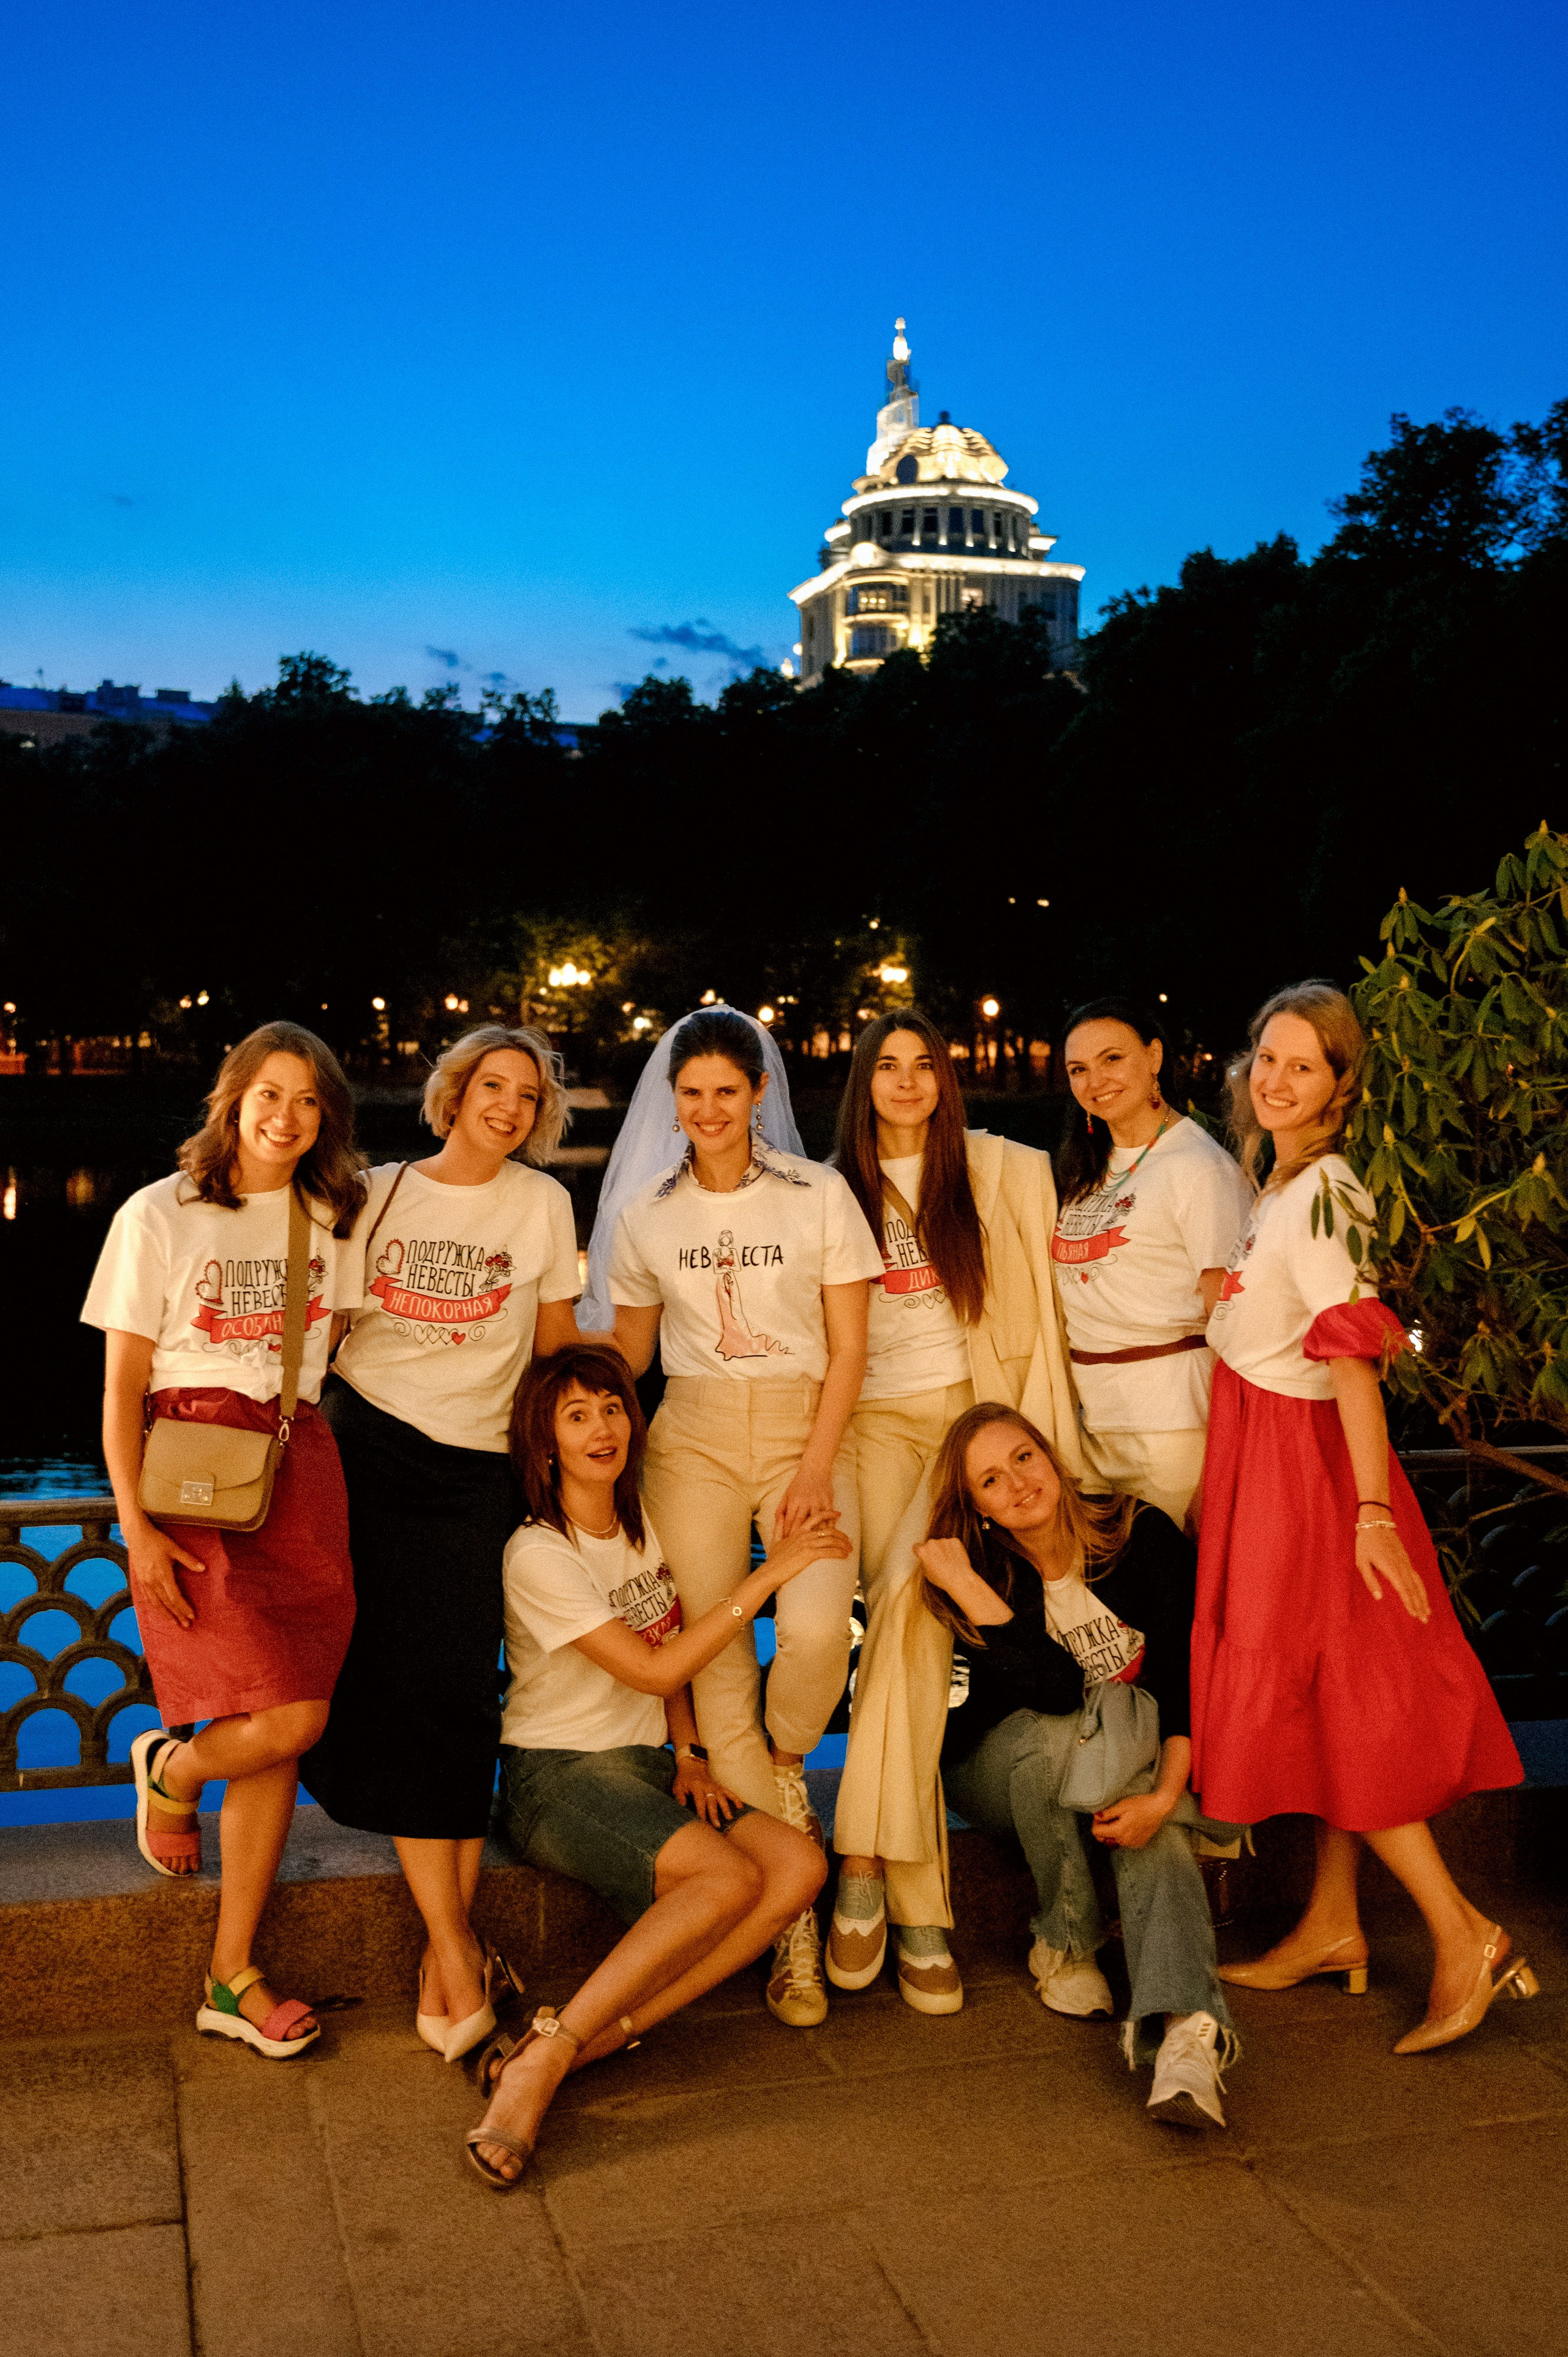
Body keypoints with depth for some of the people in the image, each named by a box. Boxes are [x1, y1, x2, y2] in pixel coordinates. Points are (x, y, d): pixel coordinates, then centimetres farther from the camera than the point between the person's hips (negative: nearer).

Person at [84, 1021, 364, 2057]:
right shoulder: (160, 1215, -1)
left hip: (299, 1474, 4)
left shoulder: (336, 1220, 10)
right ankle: (170, 1769, 19)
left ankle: (233, 1976, 18)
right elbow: (122, 1386, -2)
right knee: (290, 1718, -16)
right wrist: (135, 1525, -9)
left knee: (279, 1740, 4)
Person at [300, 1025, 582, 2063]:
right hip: (363, 1450, 1)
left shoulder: (542, 1202, 6)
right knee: (395, 1692, -6)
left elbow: (557, 1350, 11)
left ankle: (448, 1941, 5)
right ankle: (457, 1945, -3)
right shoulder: (379, 1192, 7)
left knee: (455, 1695, -5)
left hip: (472, 1470, 0)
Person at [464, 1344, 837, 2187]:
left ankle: (589, 2041, -21)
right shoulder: (538, 1555, -14)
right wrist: (771, 1572, -18)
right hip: (558, 1776, -7)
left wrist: (689, 1756, 3)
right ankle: (538, 2062, -24)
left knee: (798, 1865, -18)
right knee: (728, 1877, -30)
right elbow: (655, 1670, -19)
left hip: (645, 1767, 7)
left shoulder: (644, 1523, 9)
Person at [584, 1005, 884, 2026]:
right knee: (715, 1654, -6)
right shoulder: (645, 1216, 10)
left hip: (806, 1427, -2)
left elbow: (849, 1347, 0)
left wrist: (815, 1468, -9)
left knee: (817, 1634, -23)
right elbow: (624, 1359, 17)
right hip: (694, 1435, 2)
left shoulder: (820, 1195, 2)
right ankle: (795, 1915, 3)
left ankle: (785, 1773, 13)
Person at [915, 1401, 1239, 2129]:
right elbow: (1058, 1690, -32)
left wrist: (1165, 1793, -31)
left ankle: (1184, 2029, -50)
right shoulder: (985, 1575, -18)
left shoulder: (1143, 1537, -14)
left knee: (1154, 1828, -34)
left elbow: (1191, 1677, -17)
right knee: (1057, 1732, -36)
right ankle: (1064, 1944, -19)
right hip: (999, 1772, -1)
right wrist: (964, 1586, -38)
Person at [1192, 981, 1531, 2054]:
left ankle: (1466, 1936, 3)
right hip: (1267, 1452, 9)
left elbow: (1355, 1356, -24)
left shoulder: (1323, 1194, -18)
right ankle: (1332, 1925, 23)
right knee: (1327, 1696, 13)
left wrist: (1372, 1511, -28)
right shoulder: (1284, 1186, 10)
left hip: (1302, 1457, -9)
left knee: (1329, 1694, -3)